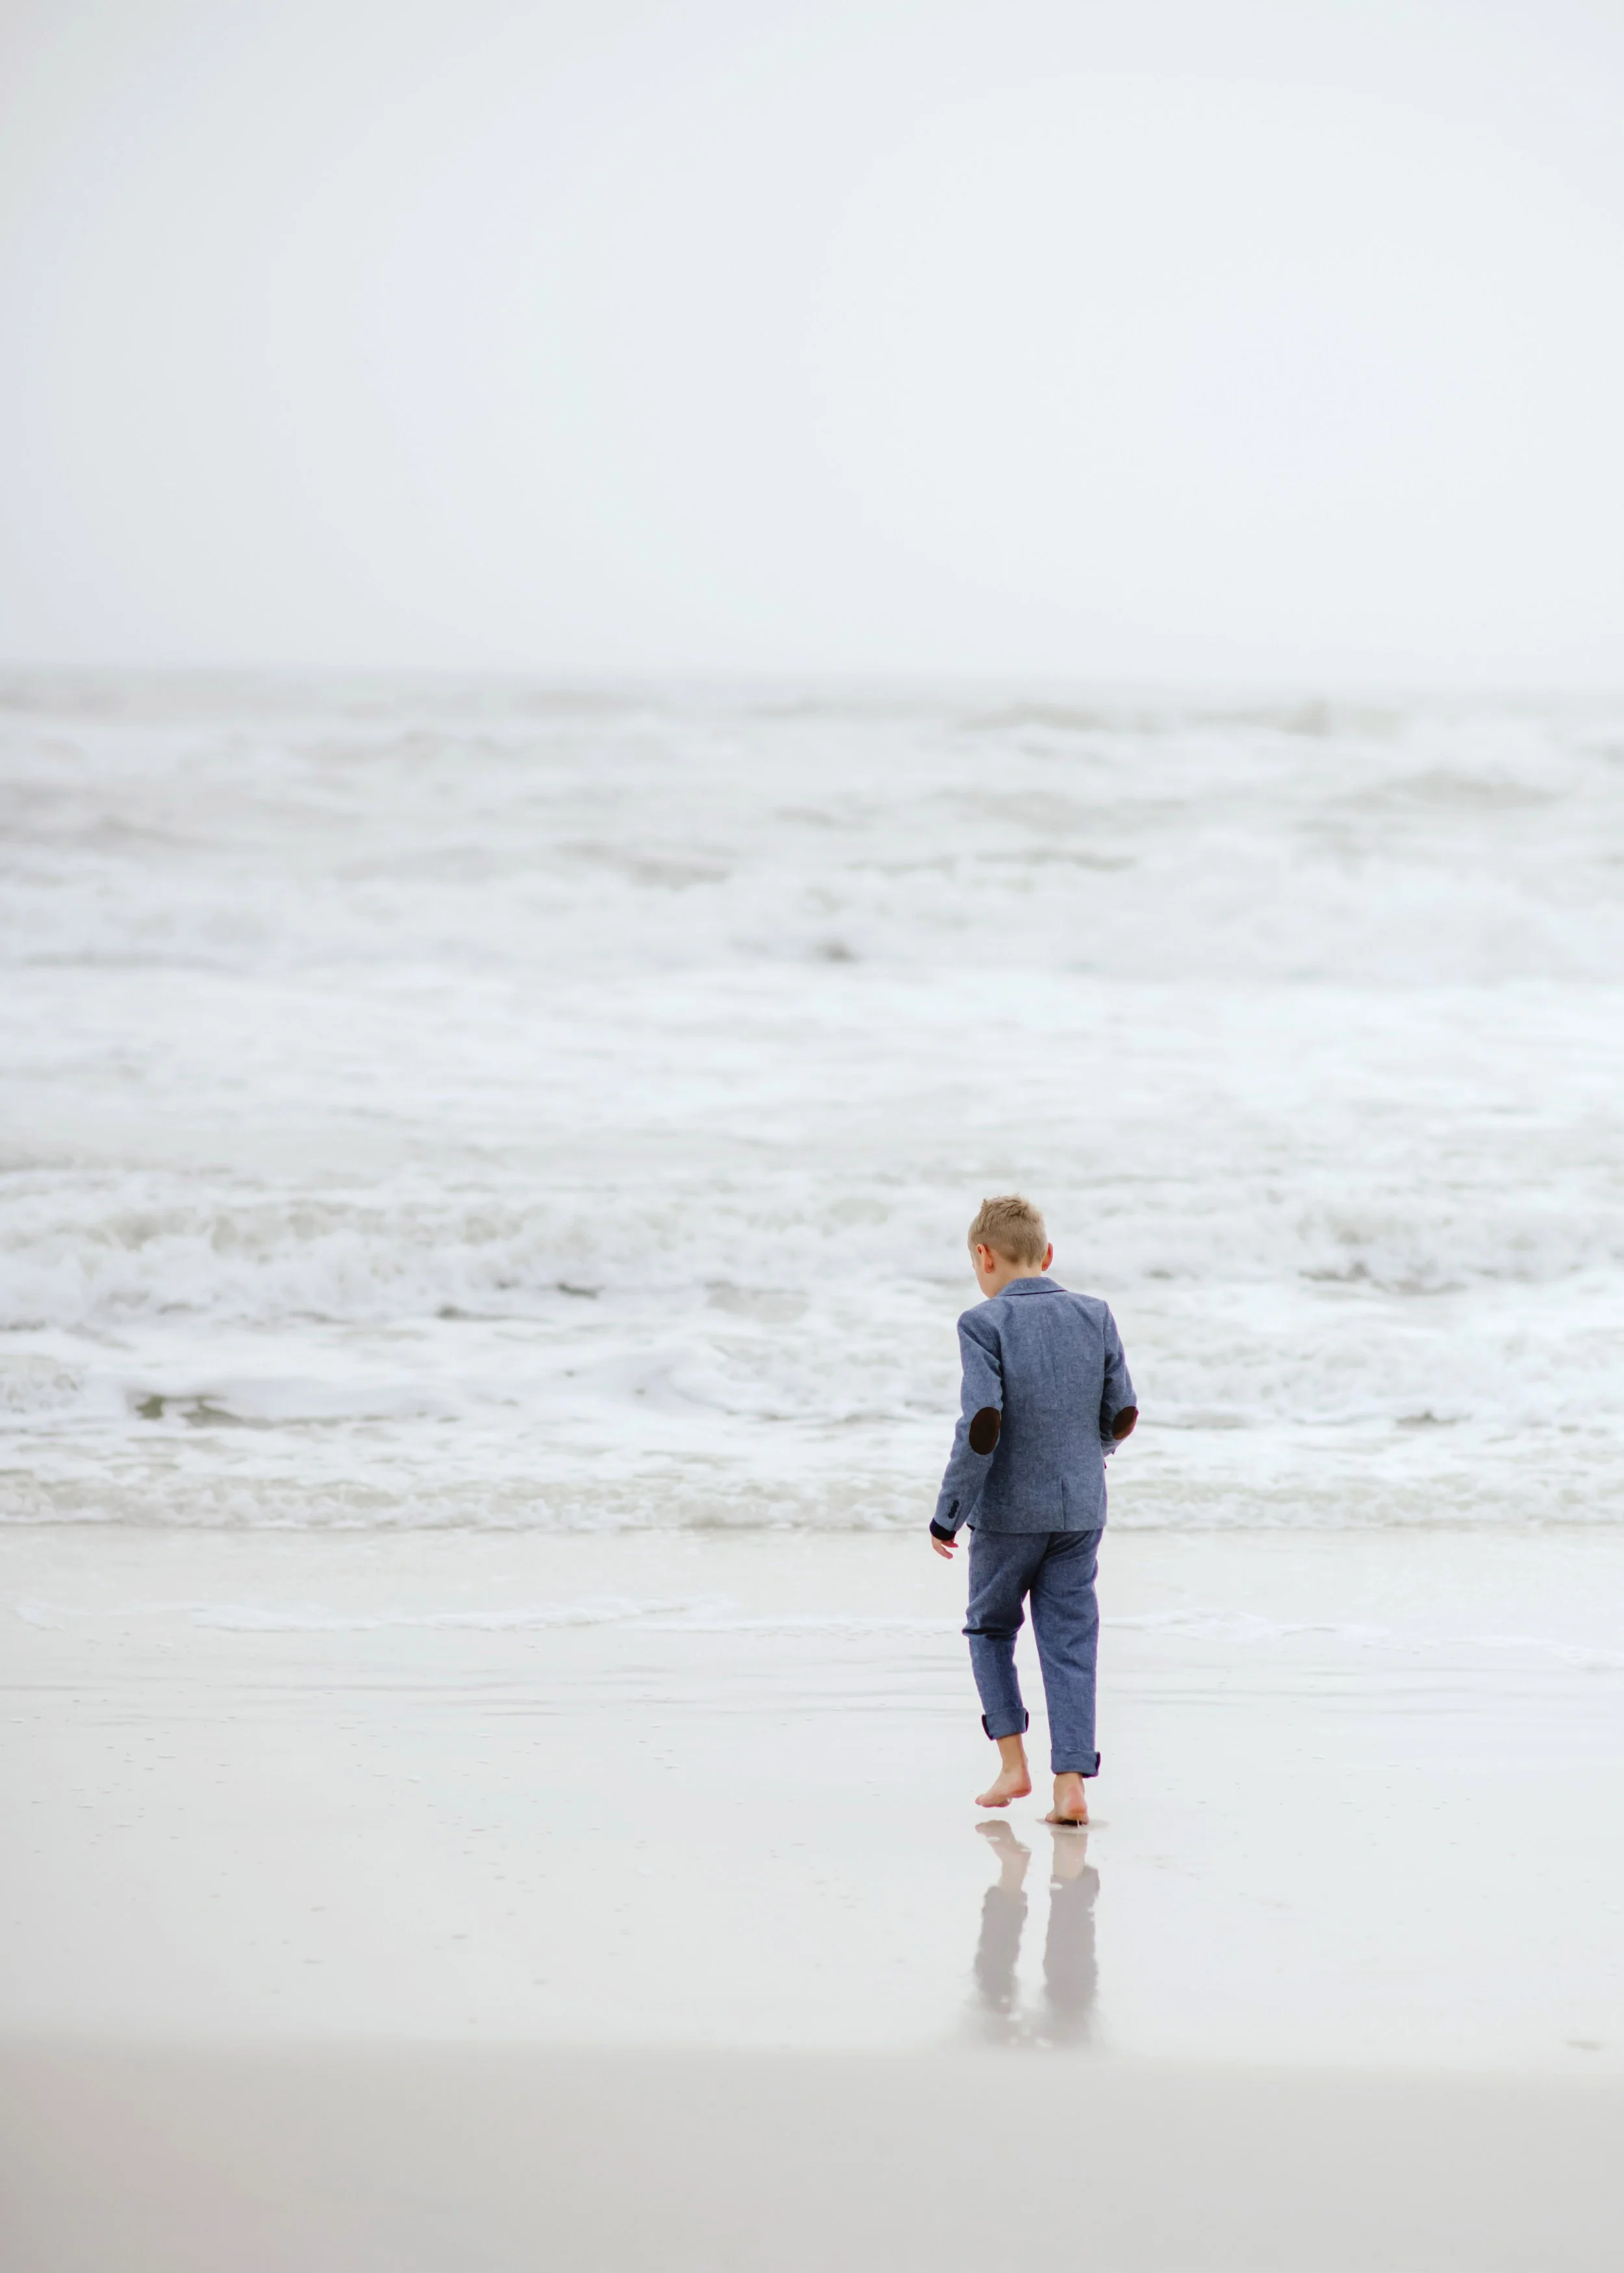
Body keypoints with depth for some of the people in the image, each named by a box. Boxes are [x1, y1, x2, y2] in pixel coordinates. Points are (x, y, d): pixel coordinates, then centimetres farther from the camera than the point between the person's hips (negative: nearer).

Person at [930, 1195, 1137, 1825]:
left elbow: (982, 1424, -19)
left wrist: (948, 1512, -12)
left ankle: (1013, 1762, 10)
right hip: (1082, 1509, 3)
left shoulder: (984, 1324, -12)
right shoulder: (1095, 1317, 3)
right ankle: (1071, 1782, -2)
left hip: (1008, 1509, -3)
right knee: (1070, 1642, 5)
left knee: (991, 1628, 17)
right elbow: (1122, 1415, 5)